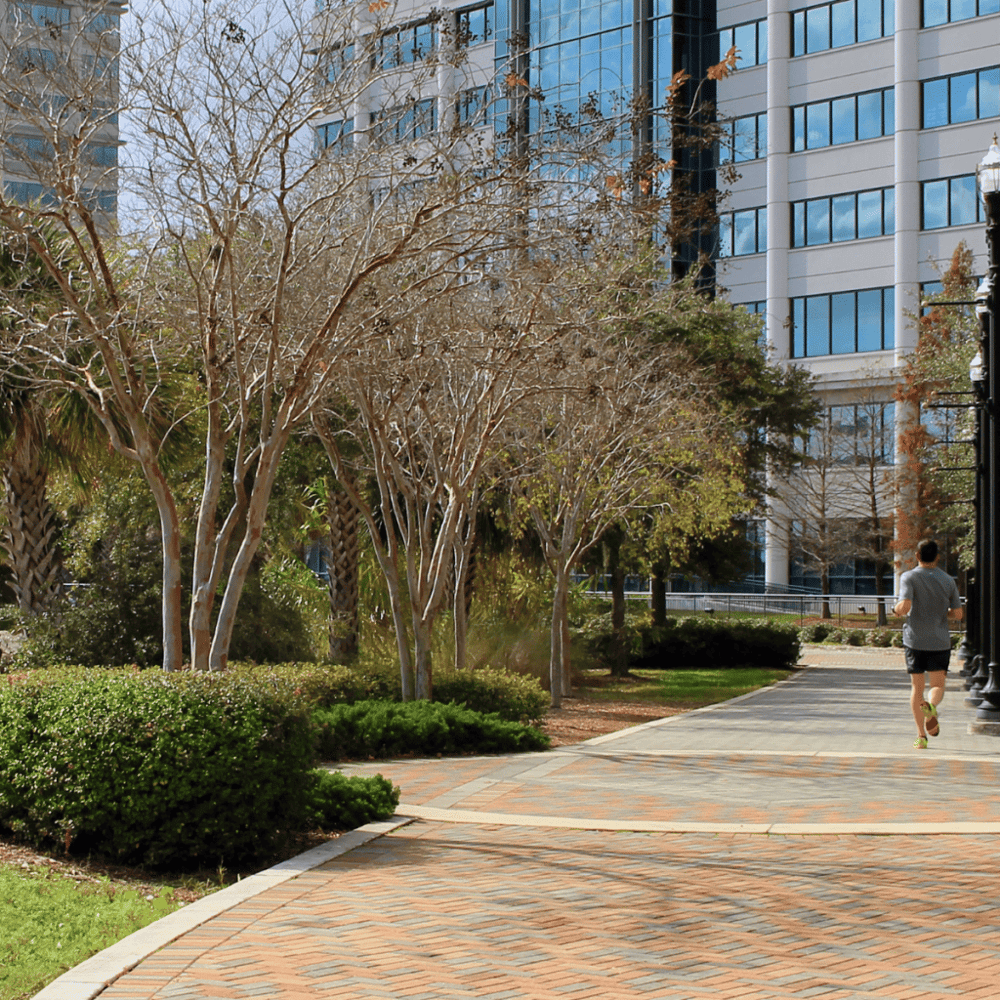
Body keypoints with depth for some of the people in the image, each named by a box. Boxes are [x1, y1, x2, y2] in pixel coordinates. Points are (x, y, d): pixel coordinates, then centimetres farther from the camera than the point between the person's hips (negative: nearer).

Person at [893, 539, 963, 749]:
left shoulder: (909, 578, -6)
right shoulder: (948, 581, 4)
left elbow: (905, 607, -19)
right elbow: (957, 615, 4)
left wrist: (897, 609, 4)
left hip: (915, 640, -1)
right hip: (940, 642, 1)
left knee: (917, 687, 8)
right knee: (937, 684, 10)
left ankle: (921, 736, 5)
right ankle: (931, 707, -25)